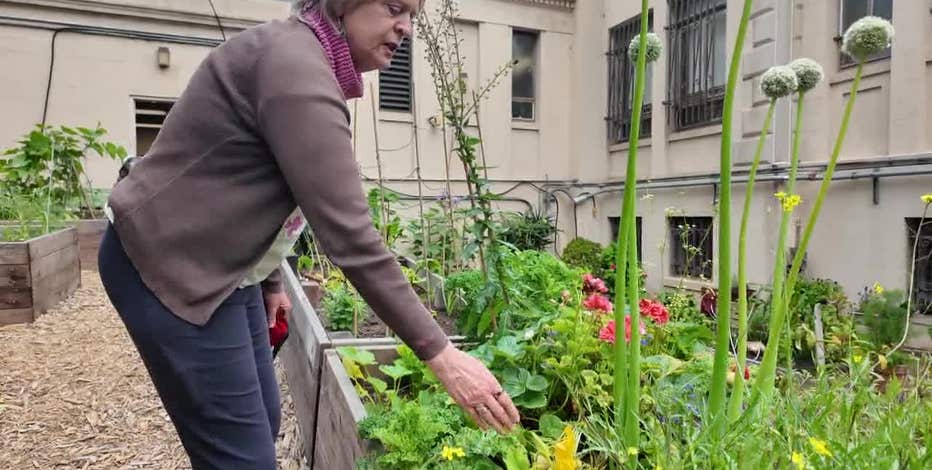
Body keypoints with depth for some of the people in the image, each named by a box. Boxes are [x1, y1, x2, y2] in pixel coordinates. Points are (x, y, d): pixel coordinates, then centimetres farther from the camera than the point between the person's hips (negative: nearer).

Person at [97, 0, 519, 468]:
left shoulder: (305, 58, 8)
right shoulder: (294, 62, -24)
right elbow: (349, 236, -30)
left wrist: (270, 280, 19)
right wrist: (439, 353, -28)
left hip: (219, 265, 10)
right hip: (167, 262, -10)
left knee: (263, 421, 16)